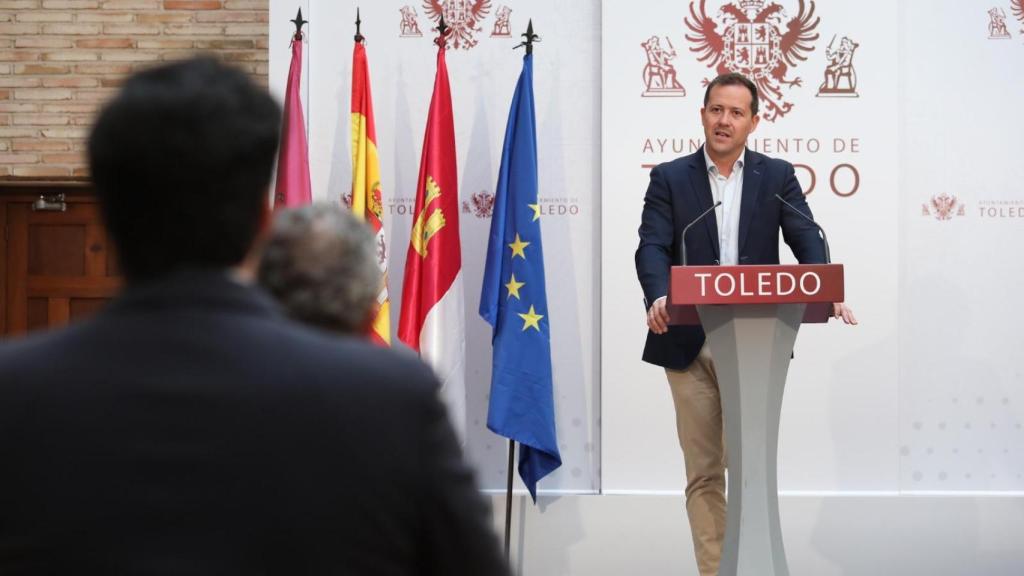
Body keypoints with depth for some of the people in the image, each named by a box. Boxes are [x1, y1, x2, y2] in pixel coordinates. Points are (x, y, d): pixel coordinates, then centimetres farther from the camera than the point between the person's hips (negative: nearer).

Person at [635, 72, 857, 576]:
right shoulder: (669, 178, 5)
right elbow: (652, 247, -7)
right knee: (704, 473, 4)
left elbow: (805, 238, -4)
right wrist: (659, 297, -28)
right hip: (690, 343, 0)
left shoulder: (777, 176, 8)